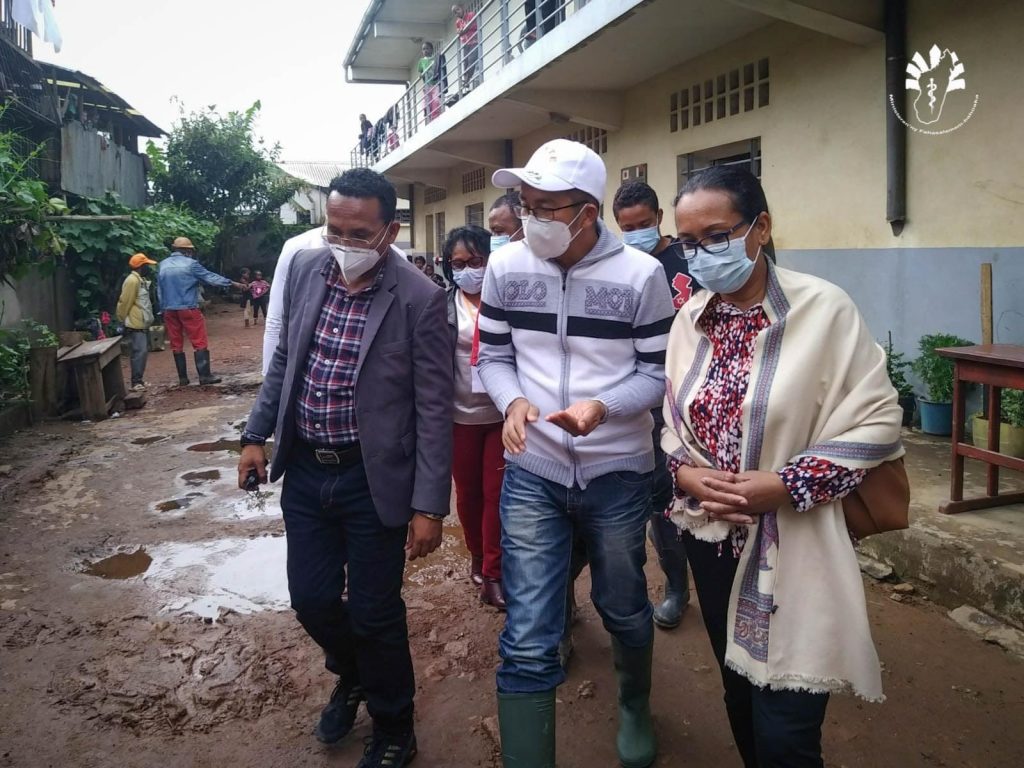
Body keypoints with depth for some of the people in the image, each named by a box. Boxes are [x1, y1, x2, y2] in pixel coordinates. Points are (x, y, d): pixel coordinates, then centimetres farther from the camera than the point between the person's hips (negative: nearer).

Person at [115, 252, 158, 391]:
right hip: (136, 324, -10)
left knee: (144, 351, 12)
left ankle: (139, 379, 19)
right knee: (140, 351, -13)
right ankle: (136, 382, -11)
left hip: (143, 323, 10)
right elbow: (124, 303, -16)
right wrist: (123, 321, -11)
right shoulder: (132, 281, -17)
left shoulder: (141, 280, 16)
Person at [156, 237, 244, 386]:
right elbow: (211, 277, -4)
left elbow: (159, 289, 13)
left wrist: (163, 307, 20)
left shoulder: (163, 265, 9)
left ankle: (182, 378, 11)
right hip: (188, 309, -5)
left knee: (176, 344, 9)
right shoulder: (190, 264, -7)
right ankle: (205, 375, -2)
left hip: (169, 310, 5)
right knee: (199, 342, 1)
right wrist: (232, 283, 3)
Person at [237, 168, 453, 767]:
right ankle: (352, 677, 48)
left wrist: (429, 506, -14)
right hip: (305, 471, 5)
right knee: (312, 599, 15)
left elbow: (435, 410, -13)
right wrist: (257, 434, 12)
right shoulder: (305, 268, 0)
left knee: (375, 614, 7)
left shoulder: (420, 299, -15)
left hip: (374, 480, -5)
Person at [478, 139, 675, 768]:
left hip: (618, 473, 0)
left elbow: (658, 372, -5)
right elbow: (493, 356, 5)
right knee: (527, 641, -2)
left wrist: (602, 408, -24)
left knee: (625, 610, 21)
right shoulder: (506, 267, -4)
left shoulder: (641, 274, -10)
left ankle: (636, 707, 52)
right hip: (532, 472, 1)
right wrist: (513, 400, -17)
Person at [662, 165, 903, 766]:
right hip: (712, 540, 6)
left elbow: (877, 421, -12)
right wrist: (684, 472, -9)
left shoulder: (824, 309, -14)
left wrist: (788, 485, -21)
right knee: (741, 700, 24)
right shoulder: (691, 319, 3)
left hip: (793, 552, -5)